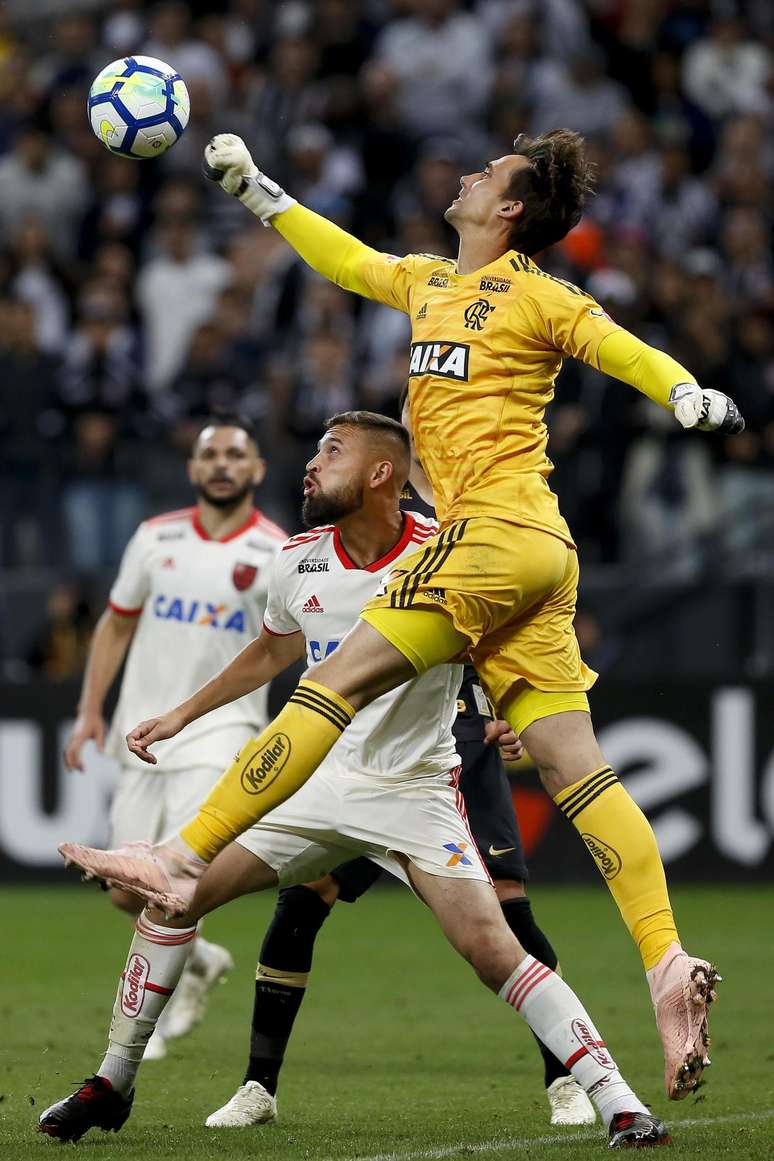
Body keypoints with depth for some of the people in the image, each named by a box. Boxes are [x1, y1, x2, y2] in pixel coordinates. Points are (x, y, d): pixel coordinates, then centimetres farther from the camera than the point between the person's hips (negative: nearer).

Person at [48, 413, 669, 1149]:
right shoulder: (300, 561, 0)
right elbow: (270, 653, 22)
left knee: (491, 948, -20)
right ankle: (111, 1086, 12)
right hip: (316, 779, 5)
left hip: (416, 791, -5)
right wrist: (181, 716, 27)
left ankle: (617, 1104, -13)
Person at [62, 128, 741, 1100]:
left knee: (334, 685, -9)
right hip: (532, 554, 8)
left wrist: (689, 395, -27)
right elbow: (345, 260, 39)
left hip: (497, 534, -8)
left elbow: (632, 356, -7)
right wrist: (255, 189, 43)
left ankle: (184, 860, -9)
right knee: (574, 772, -2)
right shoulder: (428, 284, 24)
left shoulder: (537, 298, 0)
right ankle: (668, 967, -12)